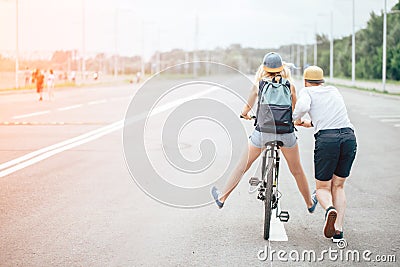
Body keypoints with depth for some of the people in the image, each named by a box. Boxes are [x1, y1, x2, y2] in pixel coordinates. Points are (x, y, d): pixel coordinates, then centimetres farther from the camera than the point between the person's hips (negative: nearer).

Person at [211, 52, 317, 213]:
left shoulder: (259, 85, 0)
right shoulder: (290, 85, 2)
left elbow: (246, 110, 10)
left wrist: (244, 114, 33)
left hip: (263, 132, -1)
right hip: (287, 134, 1)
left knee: (242, 166, 15)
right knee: (297, 170, 20)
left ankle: (222, 198, 26)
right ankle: (310, 203, 36)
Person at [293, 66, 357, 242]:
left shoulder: (307, 92, 12)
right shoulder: (334, 91, 27)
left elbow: (303, 106, -10)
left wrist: (297, 119, 9)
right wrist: (310, 124, 45)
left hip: (326, 139, -4)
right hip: (349, 137, 4)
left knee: (322, 187, 10)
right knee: (338, 186, 17)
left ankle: (330, 209, -23)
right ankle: (338, 231, 5)